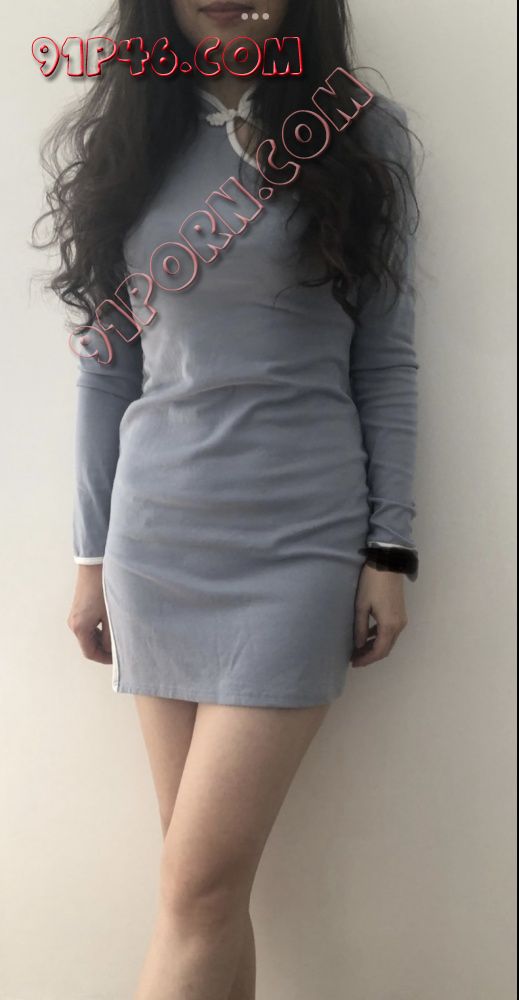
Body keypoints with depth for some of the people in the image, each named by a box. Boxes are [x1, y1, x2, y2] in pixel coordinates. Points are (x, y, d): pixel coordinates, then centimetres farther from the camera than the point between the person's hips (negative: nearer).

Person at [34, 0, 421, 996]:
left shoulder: (359, 132, 3)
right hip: (156, 537, 3)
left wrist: (390, 550, -2)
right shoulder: (121, 137, 10)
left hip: (300, 540, -3)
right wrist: (91, 554, 9)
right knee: (201, 880, 7)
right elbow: (108, 362, 10)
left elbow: (384, 361, 2)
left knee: (201, 881, -6)